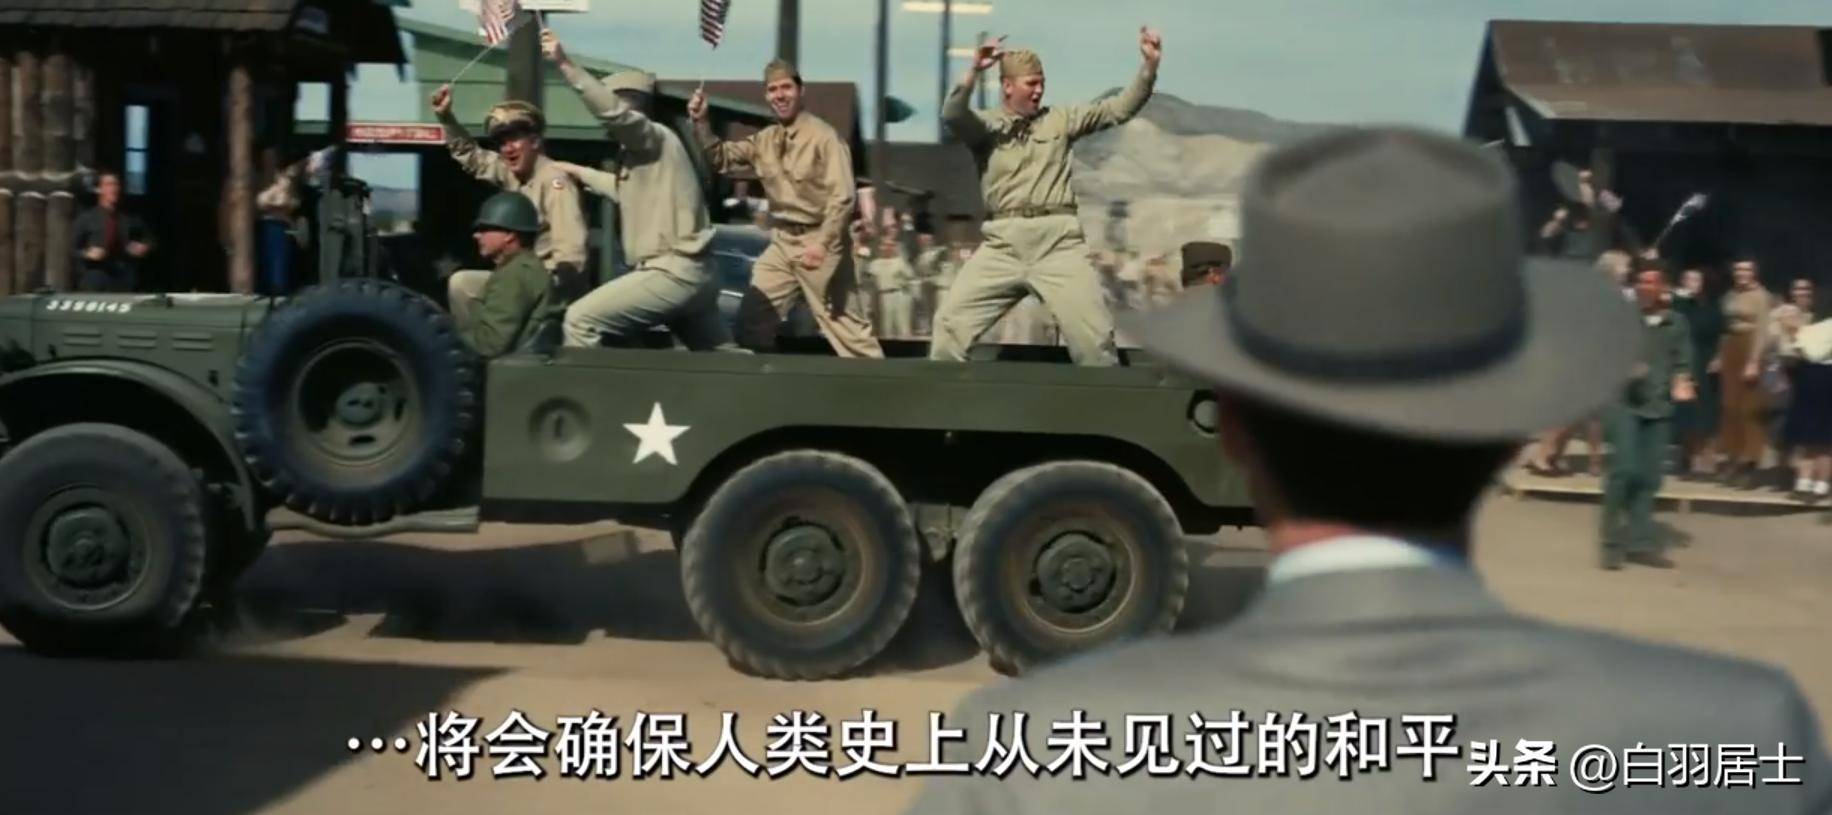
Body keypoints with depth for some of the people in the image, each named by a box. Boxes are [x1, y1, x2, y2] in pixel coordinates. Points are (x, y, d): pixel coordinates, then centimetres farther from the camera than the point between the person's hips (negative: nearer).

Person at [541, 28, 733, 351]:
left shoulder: (655, 137, -7)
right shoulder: (639, 150, 21)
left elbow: (613, 111, -27)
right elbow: (628, 189, 42)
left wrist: (566, 64, -30)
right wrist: (581, 173, 49)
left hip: (673, 272, -10)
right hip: (687, 274, 10)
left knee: (581, 319, -11)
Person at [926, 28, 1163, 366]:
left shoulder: (1060, 120, 14)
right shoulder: (986, 127, 10)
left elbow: (1120, 108, 9)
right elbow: (952, 115, -10)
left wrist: (1150, 64, -3)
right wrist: (974, 70, -24)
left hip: (1058, 240, 0)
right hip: (1004, 243, 0)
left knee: (1093, 332, -3)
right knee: (952, 319, -3)